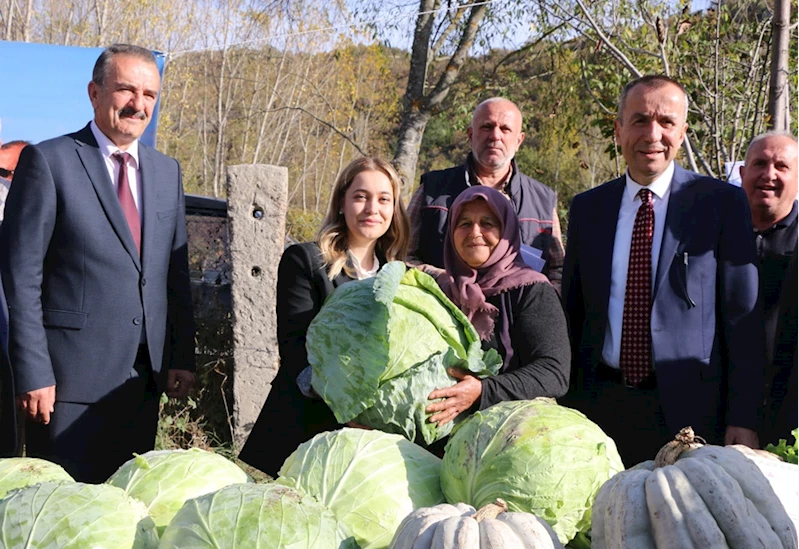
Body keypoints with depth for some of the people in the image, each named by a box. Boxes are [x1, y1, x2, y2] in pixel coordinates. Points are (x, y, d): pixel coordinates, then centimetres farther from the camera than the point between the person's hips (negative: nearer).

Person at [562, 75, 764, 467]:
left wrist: (742, 420, -7)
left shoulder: (722, 203, -1)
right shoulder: (587, 208, 9)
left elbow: (743, 317, -2)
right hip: (600, 406, 3)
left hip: (688, 412, -2)